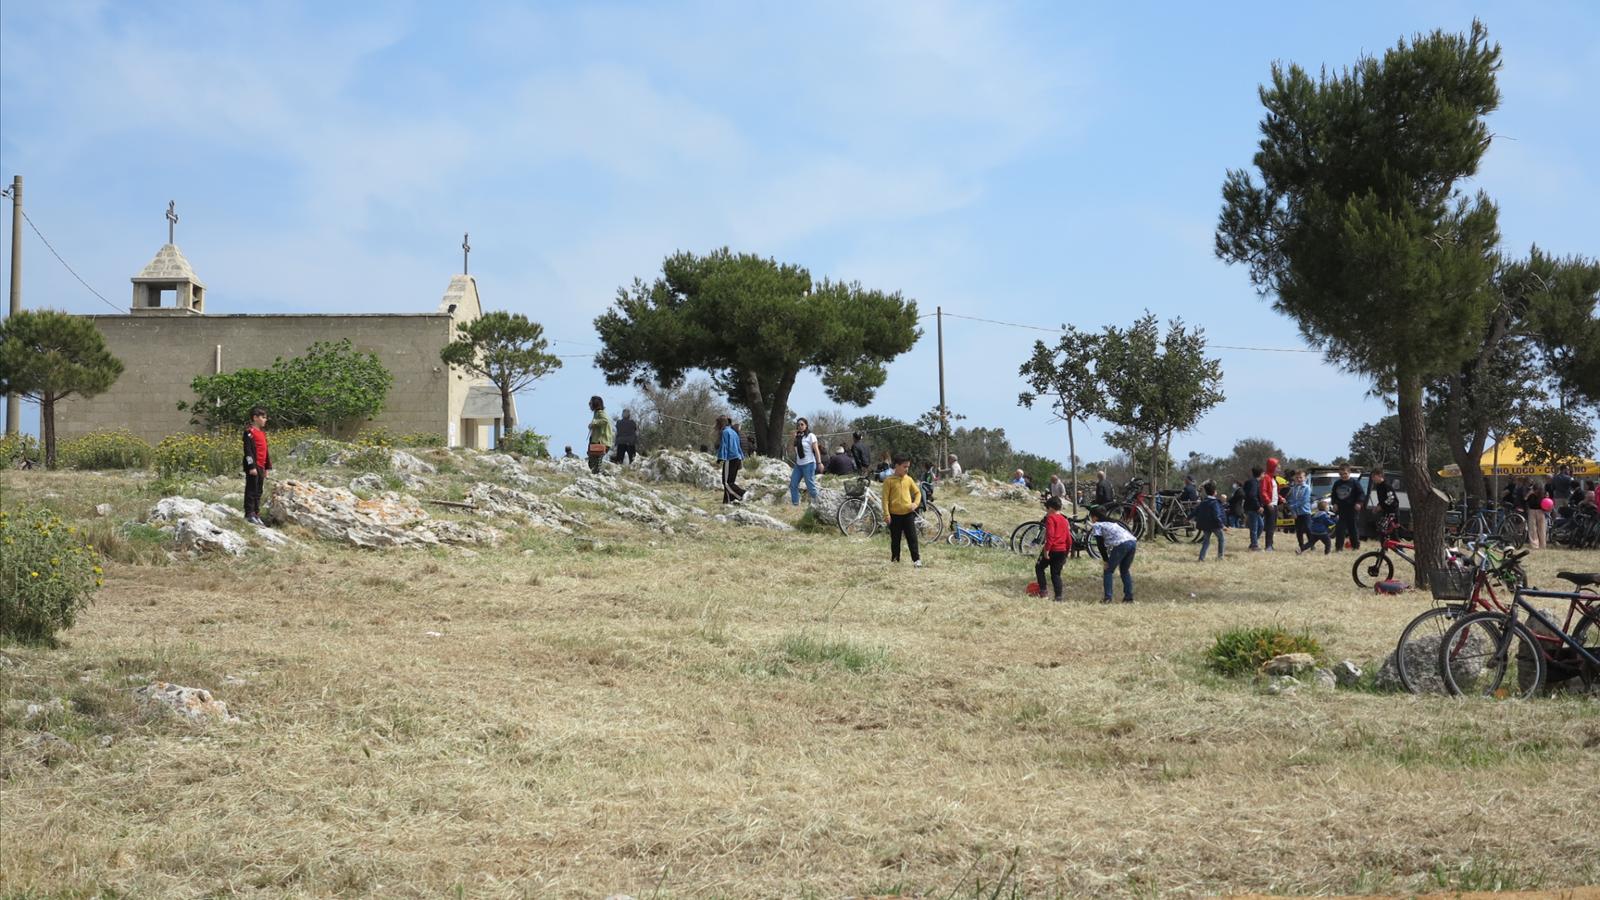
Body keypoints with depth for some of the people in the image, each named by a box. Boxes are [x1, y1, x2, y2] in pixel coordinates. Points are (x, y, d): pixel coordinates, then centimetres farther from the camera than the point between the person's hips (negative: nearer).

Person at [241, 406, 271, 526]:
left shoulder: (262, 432, 17)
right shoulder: (250, 432, -10)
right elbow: (248, 450, -16)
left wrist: (267, 467, 20)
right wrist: (252, 466, -21)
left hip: (261, 467, 9)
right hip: (253, 467, -9)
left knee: (258, 492, 12)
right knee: (251, 490, -5)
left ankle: (256, 514, 18)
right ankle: (249, 514, -2)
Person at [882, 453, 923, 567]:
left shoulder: (909, 480, 6)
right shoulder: (889, 481, -5)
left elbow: (918, 492, 17)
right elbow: (885, 498, -5)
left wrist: (916, 503, -2)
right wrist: (887, 514, -10)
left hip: (908, 514, 2)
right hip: (895, 515, -2)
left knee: (912, 537, -1)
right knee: (895, 539, 7)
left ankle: (916, 559, 1)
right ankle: (895, 559, 17)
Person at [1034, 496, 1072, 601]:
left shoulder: (1050, 518, -8)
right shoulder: (1064, 520, 15)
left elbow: (1050, 535, -19)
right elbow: (1069, 538, 16)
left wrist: (1046, 549, -19)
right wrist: (1067, 552, 24)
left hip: (1052, 550, -6)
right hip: (1062, 551, 6)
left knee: (1039, 567, 13)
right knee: (1056, 574, 11)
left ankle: (1043, 590, 4)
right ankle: (1058, 597, 4)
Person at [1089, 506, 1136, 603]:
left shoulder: (1097, 525, 10)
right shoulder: (1112, 522, 32)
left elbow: (1101, 545, 3)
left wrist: (1106, 560, 8)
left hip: (1121, 544, -7)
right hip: (1133, 542, 7)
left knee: (1108, 570, 7)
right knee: (1125, 570, 22)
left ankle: (1107, 597, 1)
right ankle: (1129, 597, 17)